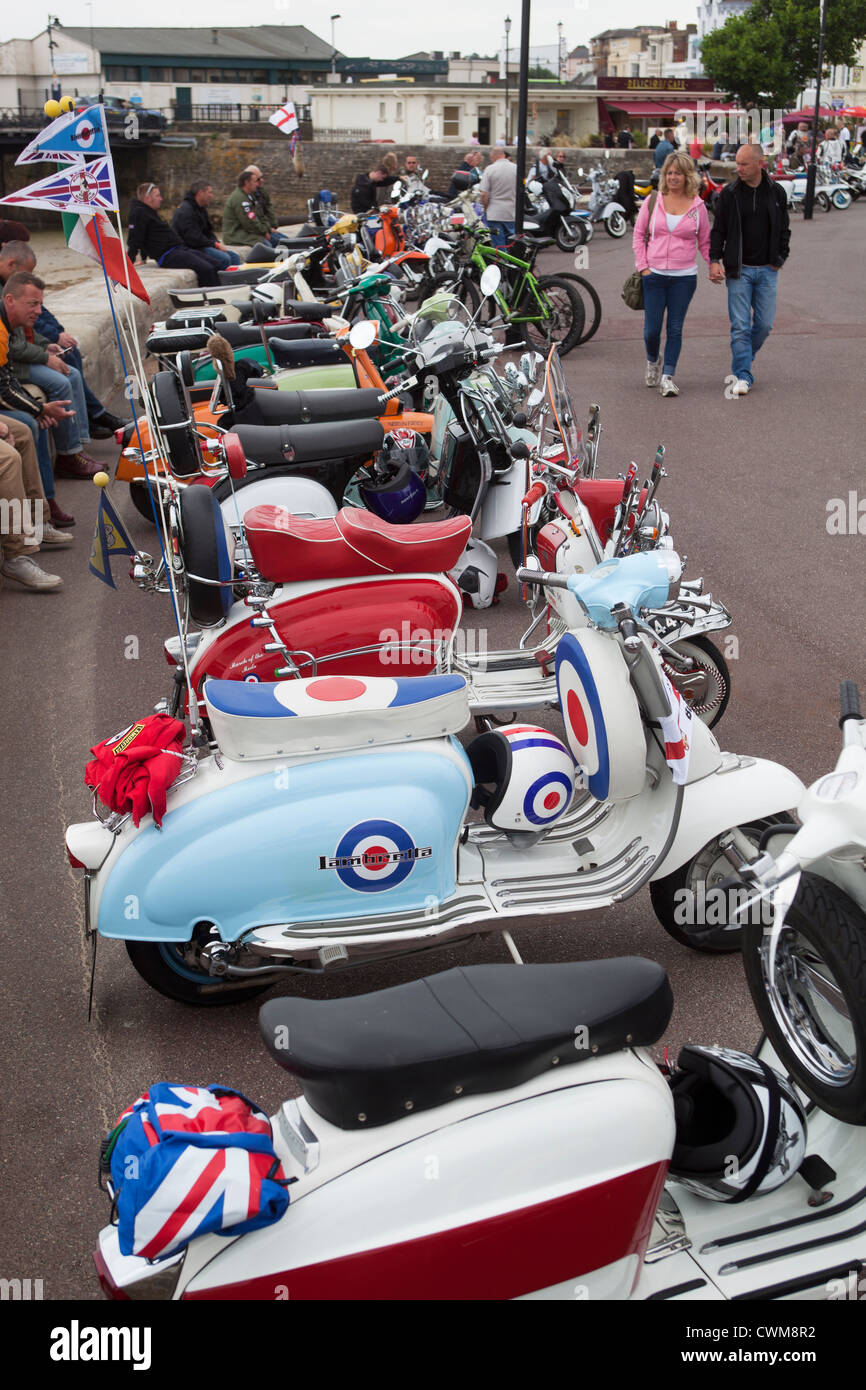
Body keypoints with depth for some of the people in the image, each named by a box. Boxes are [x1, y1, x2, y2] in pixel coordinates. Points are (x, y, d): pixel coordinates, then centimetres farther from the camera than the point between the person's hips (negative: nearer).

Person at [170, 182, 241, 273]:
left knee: (234, 256, -1)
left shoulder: (201, 209, 18)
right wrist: (216, 245, -16)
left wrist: (217, 243, 0)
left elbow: (208, 232, 22)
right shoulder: (185, 210, -14)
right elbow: (194, 238, -22)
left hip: (202, 246, 10)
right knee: (224, 258, -27)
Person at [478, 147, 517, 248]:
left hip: (495, 214, -3)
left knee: (499, 247, 0)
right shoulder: (516, 168, 2)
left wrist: (485, 209, 4)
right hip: (512, 213, 3)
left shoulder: (490, 169, -8)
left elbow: (483, 194, -11)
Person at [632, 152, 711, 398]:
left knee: (675, 328, 0)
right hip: (654, 275, 0)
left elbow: (705, 242, 12)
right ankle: (652, 363, 30)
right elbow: (639, 234, 9)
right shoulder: (652, 201, 3)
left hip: (684, 276, 0)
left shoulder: (698, 206, 4)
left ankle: (667, 376, 7)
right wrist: (642, 265, 0)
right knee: (652, 329, 0)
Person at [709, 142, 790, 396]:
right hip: (738, 270, -2)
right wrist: (714, 259, -11)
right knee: (740, 326, -6)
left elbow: (784, 229, 12)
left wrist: (780, 259, 2)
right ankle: (743, 376, -2)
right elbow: (718, 230, 1)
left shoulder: (776, 192, 4)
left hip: (767, 270, 2)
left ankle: (746, 357, 29)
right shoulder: (729, 193, -1)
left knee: (764, 324, 4)